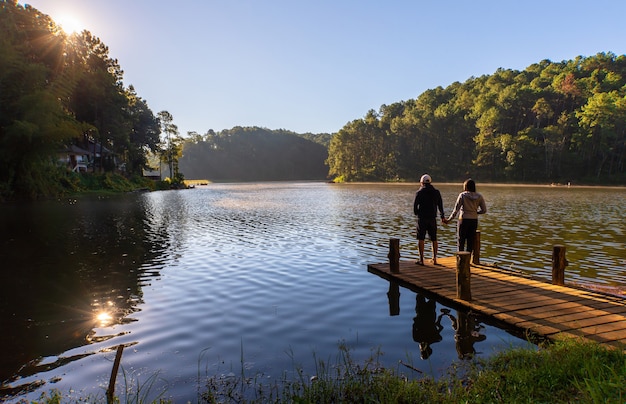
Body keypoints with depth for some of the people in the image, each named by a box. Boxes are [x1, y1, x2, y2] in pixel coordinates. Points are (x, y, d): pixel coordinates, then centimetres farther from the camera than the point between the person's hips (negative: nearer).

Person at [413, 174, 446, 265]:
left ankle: (421, 259, -1)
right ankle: (434, 259, 14)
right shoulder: (436, 192, 6)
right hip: (433, 218, 4)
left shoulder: (419, 192, -6)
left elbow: (415, 205, -8)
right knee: (434, 239, 11)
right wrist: (442, 216, 23)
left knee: (421, 239, 1)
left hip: (422, 218, -4)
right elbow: (440, 205, 12)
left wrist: (416, 213, 11)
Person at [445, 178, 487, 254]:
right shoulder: (479, 196, 1)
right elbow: (484, 210, 2)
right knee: (471, 242, 11)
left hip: (463, 220, -3)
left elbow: (456, 209, -10)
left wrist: (449, 219, -4)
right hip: (474, 221, 3)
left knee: (461, 241, 5)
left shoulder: (462, 195, -8)